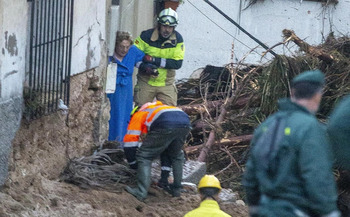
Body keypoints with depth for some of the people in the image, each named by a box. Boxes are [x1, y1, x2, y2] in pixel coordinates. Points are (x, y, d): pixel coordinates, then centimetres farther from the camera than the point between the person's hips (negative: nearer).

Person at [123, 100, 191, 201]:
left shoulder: (138, 115, 30)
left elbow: (130, 142, 22)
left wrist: (132, 162, 34)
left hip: (165, 126, -6)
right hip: (185, 123, 6)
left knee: (144, 157, 7)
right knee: (176, 156, 31)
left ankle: (141, 192, -2)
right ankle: (177, 189, 30)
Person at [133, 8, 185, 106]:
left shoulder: (177, 39, -6)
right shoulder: (147, 36, -9)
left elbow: (178, 63, -14)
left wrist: (154, 60, -23)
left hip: (166, 83, 1)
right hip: (146, 82, -1)